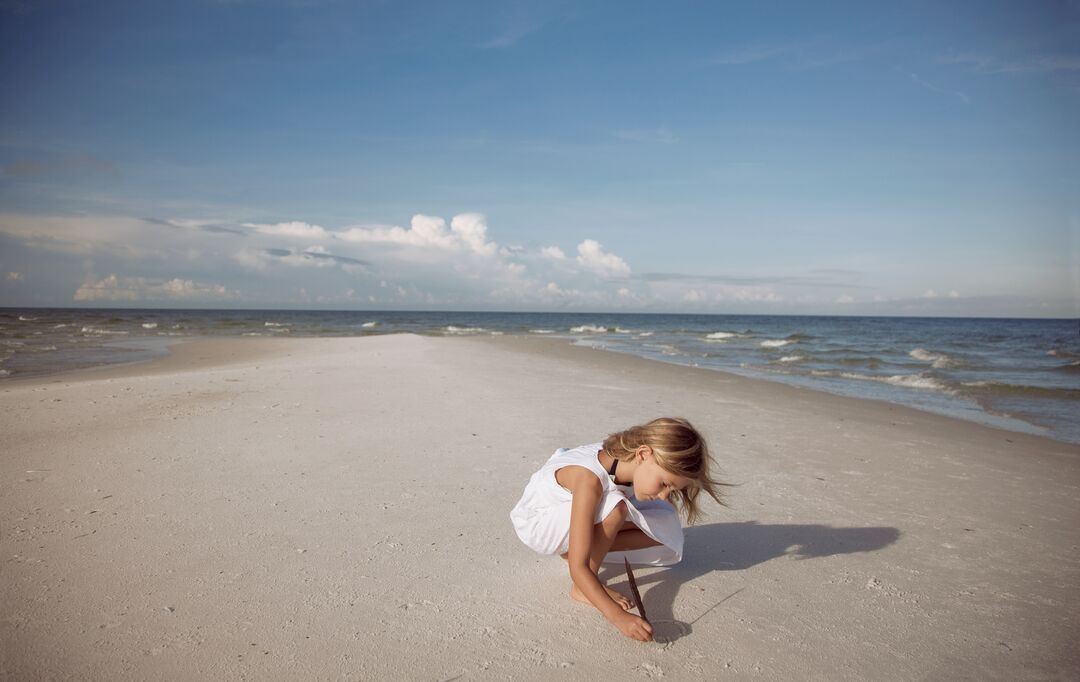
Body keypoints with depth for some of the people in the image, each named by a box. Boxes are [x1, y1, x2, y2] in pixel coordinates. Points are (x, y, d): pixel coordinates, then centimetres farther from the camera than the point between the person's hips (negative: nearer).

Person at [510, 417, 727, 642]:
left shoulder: (625, 458, -19)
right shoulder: (590, 479, -39)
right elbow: (577, 569, -40)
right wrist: (618, 616, -45)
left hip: (566, 517, 7)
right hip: (535, 524, -7)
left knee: (664, 528, -9)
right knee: (615, 507, -36)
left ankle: (573, 548, 1)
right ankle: (582, 588, -16)